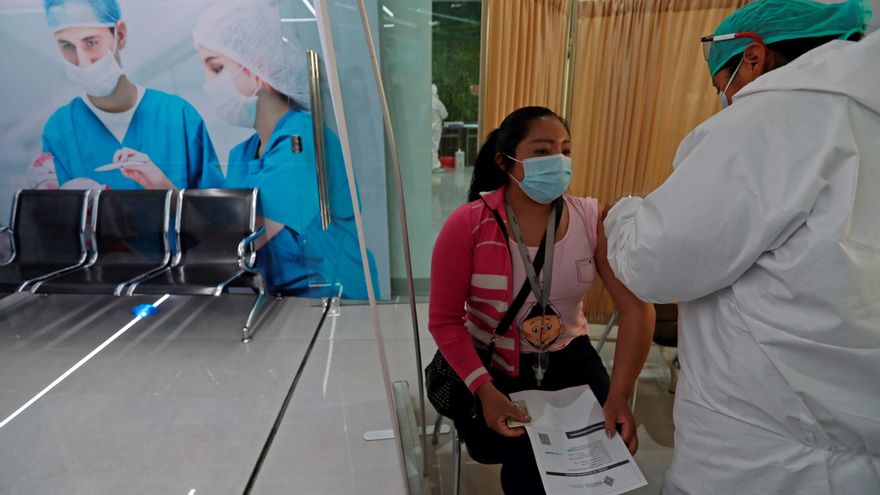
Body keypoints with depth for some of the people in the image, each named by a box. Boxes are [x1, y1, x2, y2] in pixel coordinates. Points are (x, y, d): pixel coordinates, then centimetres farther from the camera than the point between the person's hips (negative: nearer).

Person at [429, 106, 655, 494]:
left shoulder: (592, 219, -10)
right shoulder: (468, 225, -17)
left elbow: (637, 308, -13)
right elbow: (445, 320, -13)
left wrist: (619, 394, -22)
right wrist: (484, 390, -23)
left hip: (569, 360, 3)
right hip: (492, 366, -2)